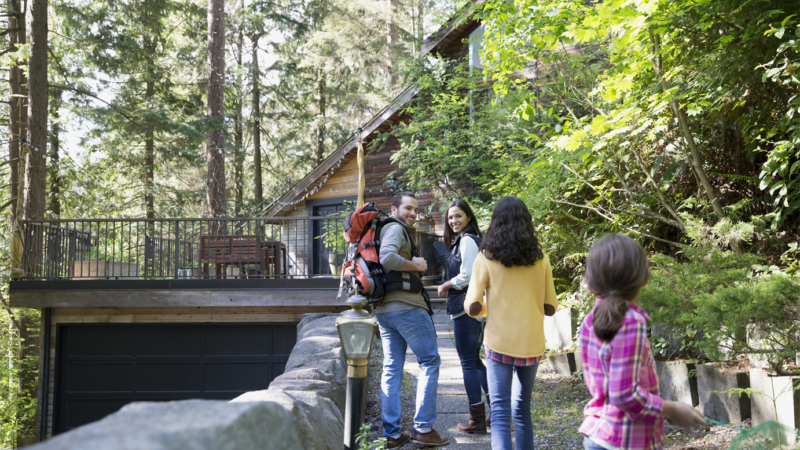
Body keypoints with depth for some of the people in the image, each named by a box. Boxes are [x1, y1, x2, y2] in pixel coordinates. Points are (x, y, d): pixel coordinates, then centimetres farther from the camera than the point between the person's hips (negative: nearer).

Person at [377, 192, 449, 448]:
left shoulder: (389, 229, 20)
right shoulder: (395, 228, -8)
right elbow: (387, 258, -25)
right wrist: (416, 265, -12)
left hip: (384, 309, 9)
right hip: (406, 306, -9)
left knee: (392, 368, 8)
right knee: (430, 361, 1)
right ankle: (423, 428, 0)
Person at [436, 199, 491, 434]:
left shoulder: (467, 240, -13)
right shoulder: (460, 240, 17)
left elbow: (466, 276, -19)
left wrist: (444, 286, -5)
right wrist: (448, 287, 7)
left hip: (466, 309, -10)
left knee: (468, 363, -2)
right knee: (474, 360, 18)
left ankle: (477, 421, 6)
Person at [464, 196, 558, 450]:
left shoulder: (486, 258, -6)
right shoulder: (540, 259, 1)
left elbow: (473, 308, -8)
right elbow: (550, 308, 5)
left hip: (499, 343, -3)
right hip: (531, 344, 3)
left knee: (500, 412, -2)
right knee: (522, 410, 17)